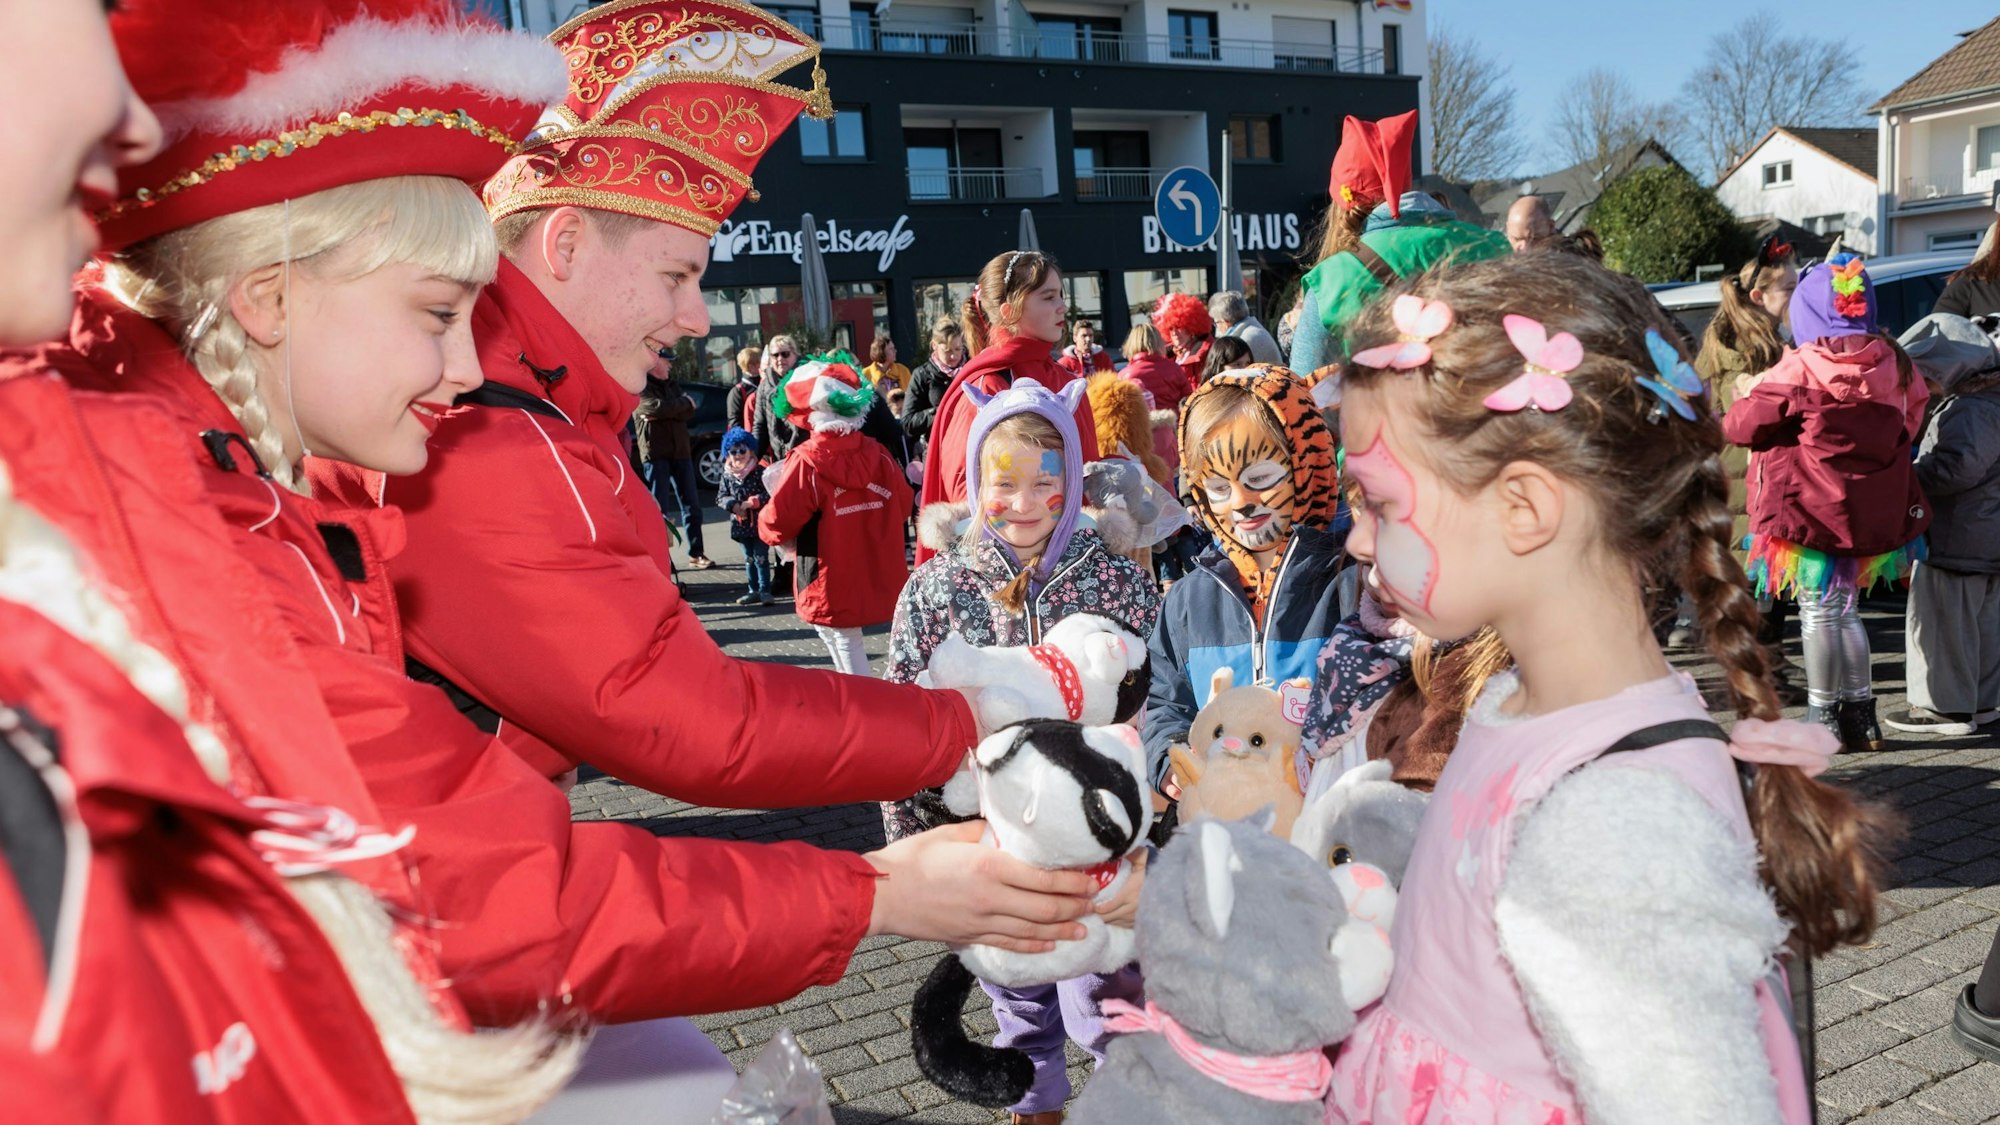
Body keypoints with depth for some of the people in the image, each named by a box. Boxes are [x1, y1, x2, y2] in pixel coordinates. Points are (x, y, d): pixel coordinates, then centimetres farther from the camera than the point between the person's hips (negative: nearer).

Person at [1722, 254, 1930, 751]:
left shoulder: (1799, 369, -16)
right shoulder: (1894, 363, 2)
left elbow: (1743, 427, -11)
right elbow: (1910, 426, 16)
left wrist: (1755, 392, 9)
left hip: (1812, 512, -6)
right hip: (1874, 515, 6)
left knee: (1819, 613, 4)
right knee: (1846, 611, 18)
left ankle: (1823, 717, 10)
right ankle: (1861, 714, 23)